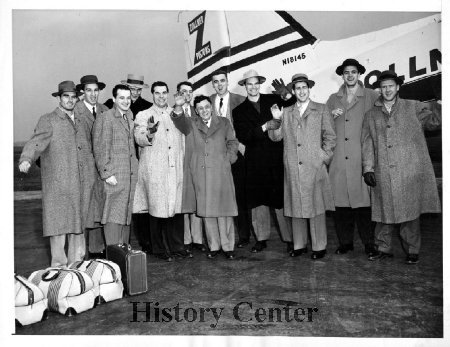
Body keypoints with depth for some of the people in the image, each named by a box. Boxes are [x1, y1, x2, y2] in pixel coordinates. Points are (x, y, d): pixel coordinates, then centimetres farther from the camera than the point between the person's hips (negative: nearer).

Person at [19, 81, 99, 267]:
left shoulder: (82, 120, 16)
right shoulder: (48, 121, 0)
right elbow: (36, 142, -14)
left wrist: (92, 177, 15)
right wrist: (26, 159, -34)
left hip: (83, 182, 5)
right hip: (58, 184, -5)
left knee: (79, 222, 9)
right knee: (59, 222, -2)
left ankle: (75, 263, 21)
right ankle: (58, 265, 10)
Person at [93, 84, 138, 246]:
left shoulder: (129, 116, 16)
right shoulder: (104, 118, -7)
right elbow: (100, 149, -10)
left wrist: (135, 169, 13)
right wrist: (106, 174, -14)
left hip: (131, 174, 7)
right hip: (114, 176, -7)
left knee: (126, 215, 12)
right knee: (114, 217, -4)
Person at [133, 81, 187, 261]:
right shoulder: (143, 116, 5)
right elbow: (139, 140, -9)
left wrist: (185, 163, 13)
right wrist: (150, 133, -30)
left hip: (176, 169, 3)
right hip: (155, 170, -3)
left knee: (177, 208, 5)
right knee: (157, 210, -1)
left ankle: (177, 246, 18)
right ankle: (159, 249, 12)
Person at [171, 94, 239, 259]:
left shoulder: (224, 123, 12)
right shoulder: (191, 124, 10)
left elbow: (232, 142, 15)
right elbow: (181, 122, -10)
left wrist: (228, 158, 0)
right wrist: (178, 107, -29)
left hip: (220, 173, -1)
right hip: (200, 175, 1)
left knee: (223, 210, -1)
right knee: (206, 211, 6)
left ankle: (228, 246, 11)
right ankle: (213, 246, 19)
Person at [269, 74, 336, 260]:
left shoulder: (321, 110, 9)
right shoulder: (286, 112, 14)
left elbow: (330, 136, 7)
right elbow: (276, 137, 10)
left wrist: (324, 157, -2)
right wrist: (276, 119, -5)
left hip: (314, 167, -2)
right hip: (292, 169, 2)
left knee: (315, 207, 0)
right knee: (295, 206, 6)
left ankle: (319, 247, 11)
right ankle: (299, 245, 18)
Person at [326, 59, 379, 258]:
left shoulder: (372, 96, 7)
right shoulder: (333, 99, 15)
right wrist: (331, 115, -1)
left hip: (362, 160, -2)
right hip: (338, 161, 2)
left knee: (363, 202, -3)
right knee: (341, 204, 3)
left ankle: (369, 243, 12)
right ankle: (345, 242, 17)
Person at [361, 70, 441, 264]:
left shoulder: (413, 108, 11)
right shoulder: (371, 115, 12)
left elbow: (431, 122, 1)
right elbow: (367, 144, 9)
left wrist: (436, 117, -21)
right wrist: (368, 168, 1)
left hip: (410, 173, -1)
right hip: (382, 174, 1)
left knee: (410, 212, 3)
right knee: (384, 212, 5)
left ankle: (412, 251, 16)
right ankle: (383, 249, 19)